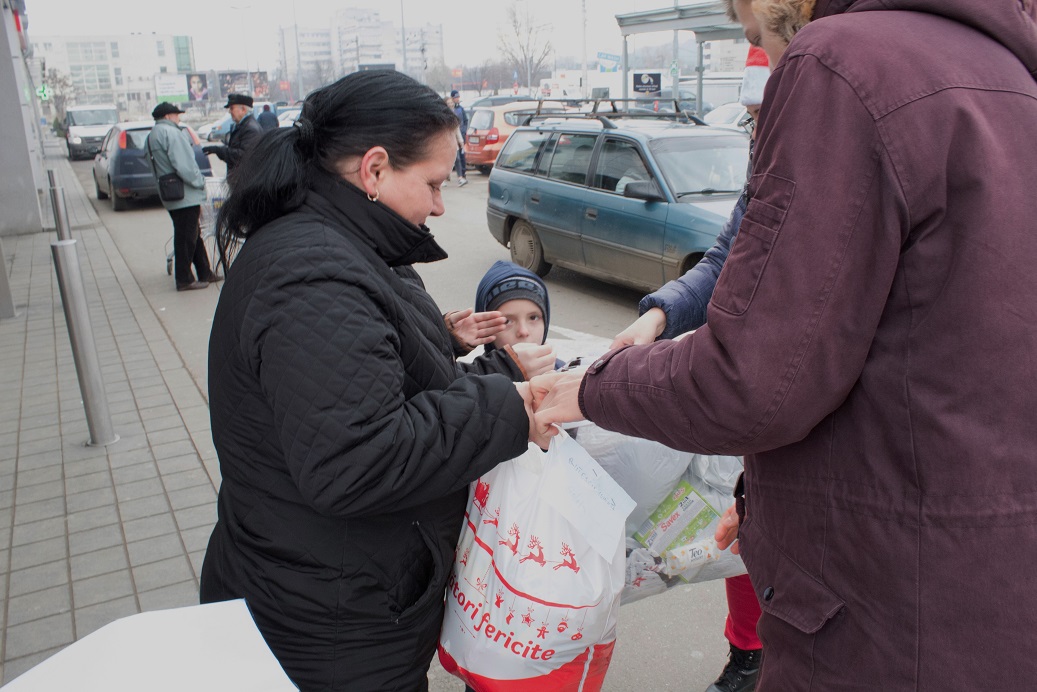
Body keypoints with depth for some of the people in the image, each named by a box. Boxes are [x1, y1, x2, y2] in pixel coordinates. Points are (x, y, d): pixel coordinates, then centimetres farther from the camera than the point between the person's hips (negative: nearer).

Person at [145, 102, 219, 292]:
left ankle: (205, 273, 24)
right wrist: (199, 182, -10)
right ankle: (184, 280, 2)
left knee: (193, 235, 17)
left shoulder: (151, 136, 17)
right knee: (186, 238, -3)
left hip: (170, 196, 10)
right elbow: (183, 165, -22)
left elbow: (157, 169, 19)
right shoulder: (170, 133, -14)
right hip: (185, 195, -10)